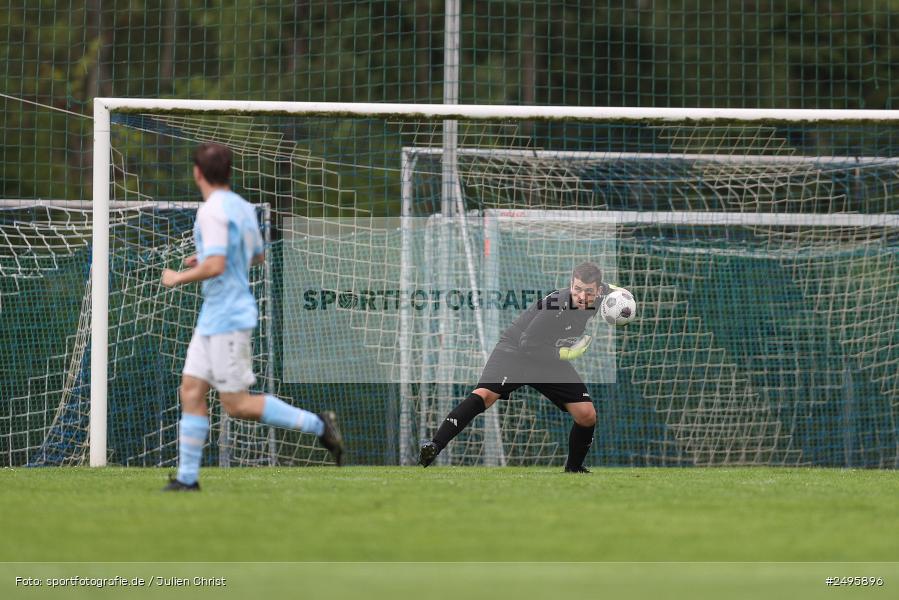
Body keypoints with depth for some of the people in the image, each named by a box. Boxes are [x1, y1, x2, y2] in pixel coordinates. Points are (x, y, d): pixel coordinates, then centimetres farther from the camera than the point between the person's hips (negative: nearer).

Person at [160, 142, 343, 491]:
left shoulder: (213, 211, -17)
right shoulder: (243, 207, 11)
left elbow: (215, 266, -26)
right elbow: (257, 256, 25)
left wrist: (178, 278, -10)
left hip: (228, 319, -10)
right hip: (213, 319, 10)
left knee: (236, 404, -6)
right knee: (191, 391, 6)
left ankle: (316, 424, -2)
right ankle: (187, 477, 5)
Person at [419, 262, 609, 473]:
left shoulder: (601, 293, -13)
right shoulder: (555, 305, -33)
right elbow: (528, 346, -27)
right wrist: (569, 354, -22)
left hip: (553, 357, 7)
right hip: (516, 350, -7)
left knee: (587, 415, -3)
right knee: (485, 394, -31)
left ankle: (574, 468, 23)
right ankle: (434, 447, -36)